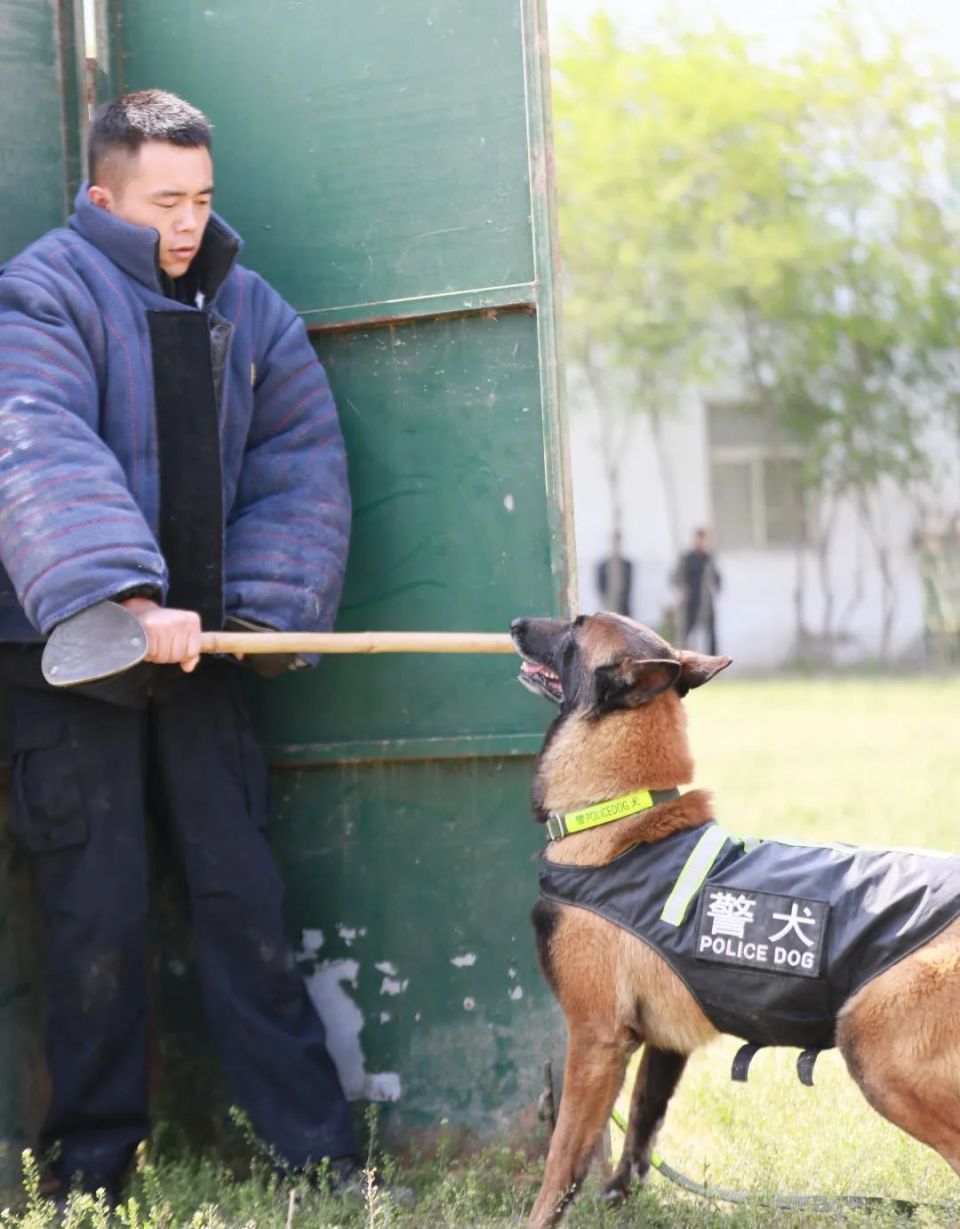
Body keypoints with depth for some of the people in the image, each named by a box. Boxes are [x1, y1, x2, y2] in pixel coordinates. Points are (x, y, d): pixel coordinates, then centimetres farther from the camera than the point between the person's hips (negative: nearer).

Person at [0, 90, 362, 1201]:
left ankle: (320, 1152, 8)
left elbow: (303, 464, 9)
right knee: (98, 913, -1)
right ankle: (92, 1170, 11)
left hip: (195, 650, 5)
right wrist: (125, 595, -36)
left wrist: (260, 605, -5)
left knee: (243, 895, 5)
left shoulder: (247, 307, 10)